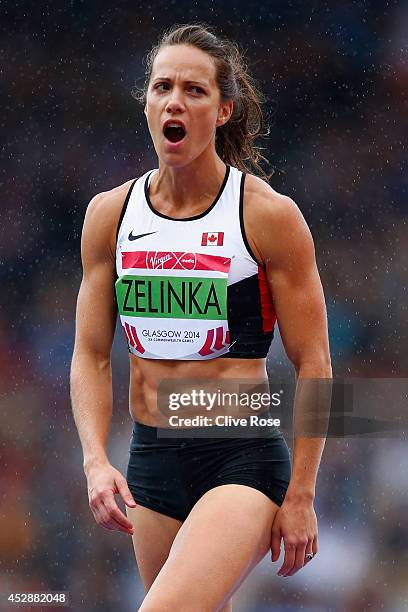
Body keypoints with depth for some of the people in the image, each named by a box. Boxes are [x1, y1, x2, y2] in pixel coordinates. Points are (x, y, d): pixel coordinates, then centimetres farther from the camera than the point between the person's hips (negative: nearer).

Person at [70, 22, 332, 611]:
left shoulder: (269, 215, -7)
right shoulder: (110, 214, 5)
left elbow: (313, 364, -6)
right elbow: (91, 355, 8)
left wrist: (301, 496, -9)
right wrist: (96, 461, -8)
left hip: (245, 458, -5)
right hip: (150, 461, 5)